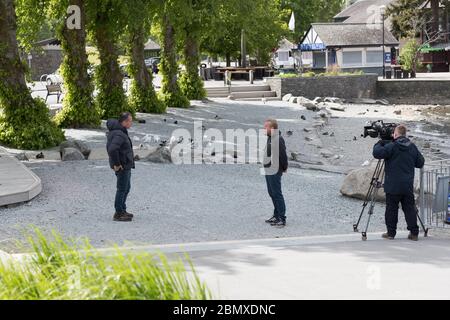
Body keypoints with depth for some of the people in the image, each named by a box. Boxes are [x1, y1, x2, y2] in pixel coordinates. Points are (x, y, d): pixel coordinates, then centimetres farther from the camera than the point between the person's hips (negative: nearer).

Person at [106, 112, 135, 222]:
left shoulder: (117, 130, 10)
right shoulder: (119, 134, -23)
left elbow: (110, 146, 23)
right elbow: (112, 149, -36)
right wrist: (116, 164, -25)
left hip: (126, 165, 10)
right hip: (122, 166, -10)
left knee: (127, 187, 19)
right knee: (122, 189, -3)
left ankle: (122, 210, 29)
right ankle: (118, 214, 4)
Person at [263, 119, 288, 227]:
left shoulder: (278, 139, -19)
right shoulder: (269, 138, 12)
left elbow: (283, 155, -21)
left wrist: (284, 167, -12)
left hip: (275, 172, -10)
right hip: (268, 171, 10)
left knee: (277, 194, -6)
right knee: (272, 193, 17)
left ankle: (282, 218, -2)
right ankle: (276, 216, 27)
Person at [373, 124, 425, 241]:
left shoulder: (391, 146, -10)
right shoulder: (412, 147, 5)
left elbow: (377, 153, -15)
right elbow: (420, 163, 11)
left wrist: (379, 144, 4)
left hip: (393, 185, -4)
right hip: (408, 186, 4)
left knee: (391, 209, 4)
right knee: (409, 208, 8)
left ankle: (391, 233, 7)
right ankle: (414, 233, 8)